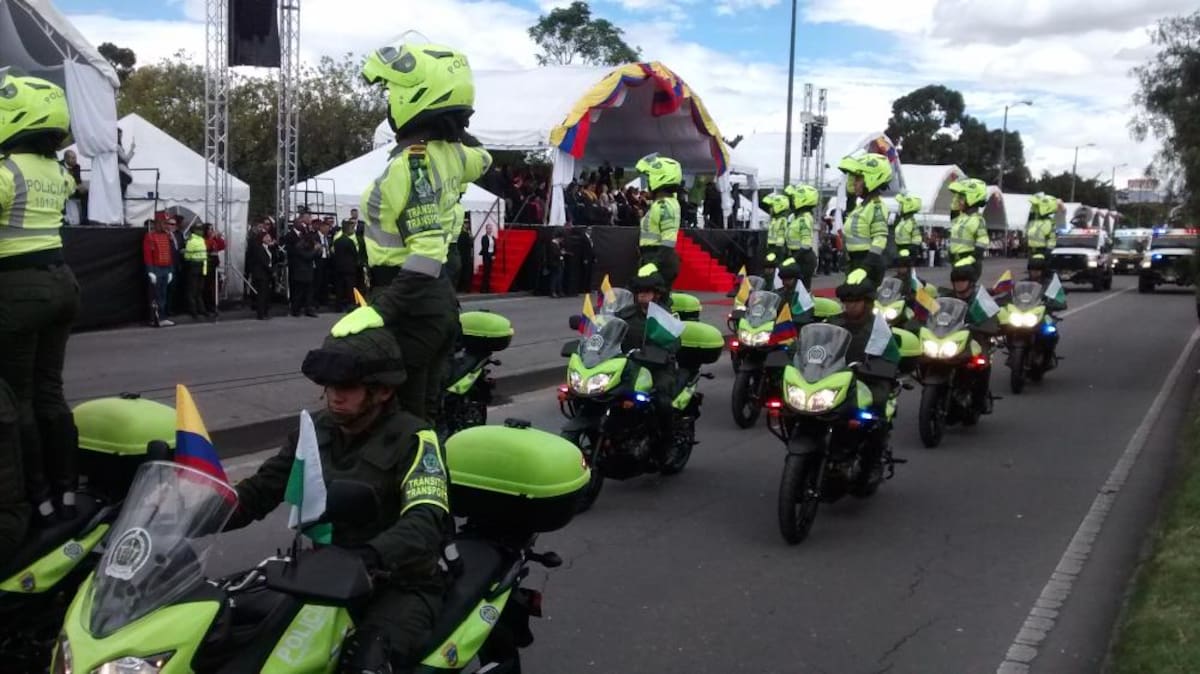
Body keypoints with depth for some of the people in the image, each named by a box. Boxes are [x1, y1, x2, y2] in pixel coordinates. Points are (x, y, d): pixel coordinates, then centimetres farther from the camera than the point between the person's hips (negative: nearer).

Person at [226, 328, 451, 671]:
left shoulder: (413, 439, -13)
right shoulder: (317, 428, 6)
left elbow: (425, 523, -28)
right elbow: (259, 490, 7)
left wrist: (369, 557, -47)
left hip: (402, 583, -6)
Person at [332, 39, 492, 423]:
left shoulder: (412, 161, -21)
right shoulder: (450, 151, 5)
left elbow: (426, 254, -29)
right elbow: (483, 159, 32)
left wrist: (379, 309, -32)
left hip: (410, 306, -9)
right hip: (439, 300, 9)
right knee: (425, 414, 17)